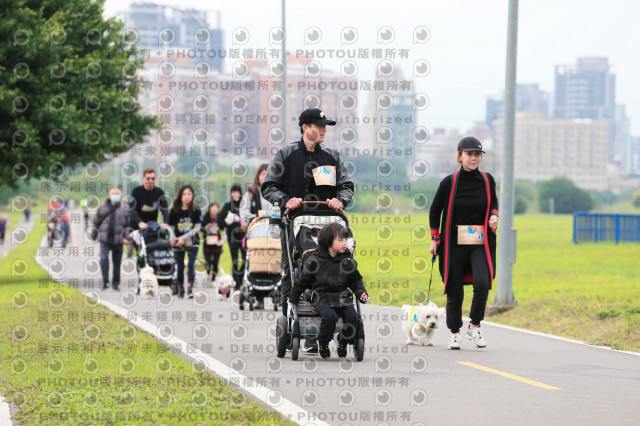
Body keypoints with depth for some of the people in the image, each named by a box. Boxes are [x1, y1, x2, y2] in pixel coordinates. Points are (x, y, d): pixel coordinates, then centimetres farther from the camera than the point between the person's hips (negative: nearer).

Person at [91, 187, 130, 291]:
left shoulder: (124, 210, 7)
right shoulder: (103, 207, 8)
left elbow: (128, 224, 7)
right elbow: (96, 222, 15)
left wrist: (126, 237, -5)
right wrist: (93, 235, 14)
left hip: (118, 240, 0)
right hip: (105, 239, 0)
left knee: (117, 263, 5)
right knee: (103, 259, -15)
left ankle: (115, 283, 16)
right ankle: (105, 282, -9)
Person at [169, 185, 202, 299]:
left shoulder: (196, 211, -7)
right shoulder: (174, 211, -3)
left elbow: (197, 228, -10)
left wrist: (183, 238, -19)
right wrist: (173, 239, -15)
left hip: (192, 242, -2)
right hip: (178, 244, 2)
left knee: (191, 264, -16)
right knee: (180, 267, 7)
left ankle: (190, 289, -15)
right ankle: (180, 289, 21)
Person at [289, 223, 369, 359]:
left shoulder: (348, 261, 6)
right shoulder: (314, 260, -4)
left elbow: (356, 281, 16)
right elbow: (303, 280, 7)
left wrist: (362, 294, -3)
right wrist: (293, 299, 14)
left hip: (342, 297, 3)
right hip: (322, 297, -3)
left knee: (352, 316, -22)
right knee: (330, 316, -32)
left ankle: (343, 342, 4)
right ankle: (323, 343, -5)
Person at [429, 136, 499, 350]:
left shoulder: (487, 180, 2)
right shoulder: (449, 183, -4)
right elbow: (435, 210, 7)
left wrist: (493, 216, -2)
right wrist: (435, 239, 5)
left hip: (480, 243, 1)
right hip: (454, 242, -1)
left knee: (482, 283, -19)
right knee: (455, 290, 3)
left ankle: (474, 326, 0)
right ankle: (454, 332, 23)